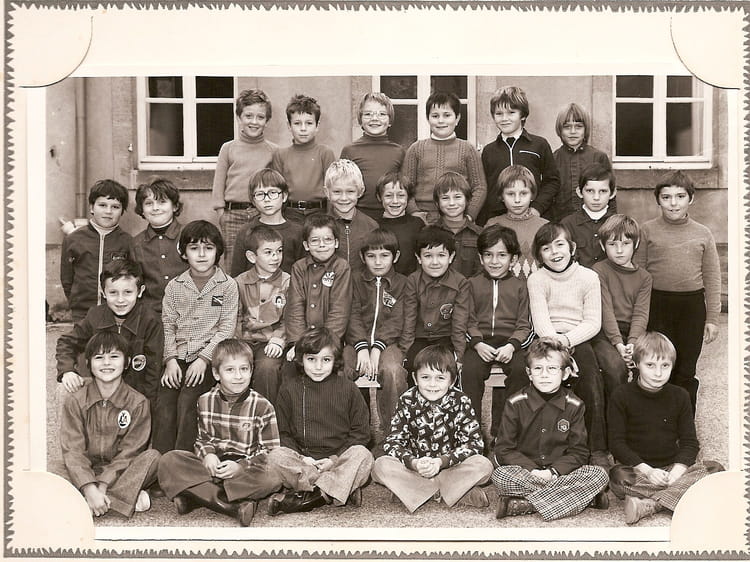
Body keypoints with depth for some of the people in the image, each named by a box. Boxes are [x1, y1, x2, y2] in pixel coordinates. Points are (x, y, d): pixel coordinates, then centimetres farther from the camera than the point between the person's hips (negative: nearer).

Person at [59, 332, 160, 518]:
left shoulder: (138, 402, -4)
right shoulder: (74, 401, -2)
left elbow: (129, 452, -8)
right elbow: (73, 451, -12)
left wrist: (103, 485, -23)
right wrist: (90, 489, -28)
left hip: (121, 471, 0)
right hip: (87, 472, 0)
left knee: (152, 456, -29)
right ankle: (127, 496, -28)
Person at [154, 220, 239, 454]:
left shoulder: (228, 285, 5)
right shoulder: (174, 287, 14)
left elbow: (226, 328, -1)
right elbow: (168, 326, 10)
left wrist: (204, 359, -11)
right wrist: (171, 359, -5)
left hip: (210, 357, -3)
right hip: (178, 357, 3)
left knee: (187, 401, -26)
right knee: (164, 408, -18)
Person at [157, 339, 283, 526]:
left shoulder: (262, 407, -5)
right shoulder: (205, 401, 6)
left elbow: (270, 451, -4)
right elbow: (203, 438, 14)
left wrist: (240, 467, -19)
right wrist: (207, 455, -10)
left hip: (247, 468, -3)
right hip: (212, 465, 3)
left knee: (273, 479, -35)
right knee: (168, 461, -21)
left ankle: (195, 497, -31)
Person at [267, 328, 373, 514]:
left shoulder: (348, 389, 5)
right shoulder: (289, 388, 7)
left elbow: (360, 432, 4)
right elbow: (282, 432, 7)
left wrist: (335, 459, -9)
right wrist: (301, 458, -10)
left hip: (338, 460, 0)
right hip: (302, 459, 1)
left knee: (363, 456, -30)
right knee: (274, 457, -29)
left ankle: (308, 495, -34)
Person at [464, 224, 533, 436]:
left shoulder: (519, 286, 14)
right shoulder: (472, 284, 14)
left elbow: (523, 324, 6)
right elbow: (469, 321, 6)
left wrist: (511, 346, -13)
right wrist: (478, 344, -13)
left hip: (511, 340, 0)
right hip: (479, 340, 0)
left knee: (520, 368, -29)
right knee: (470, 369, -30)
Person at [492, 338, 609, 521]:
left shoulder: (574, 406, 4)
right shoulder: (516, 404, 0)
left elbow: (578, 453, 2)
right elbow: (504, 449, -2)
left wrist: (553, 471, -16)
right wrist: (531, 471, -18)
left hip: (561, 472, 2)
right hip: (525, 473, -1)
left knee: (600, 475, -24)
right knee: (500, 476, -32)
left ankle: (525, 504, -30)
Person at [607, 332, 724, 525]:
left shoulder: (680, 396, 7)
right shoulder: (622, 396, -2)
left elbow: (689, 442, 5)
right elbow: (616, 442, -7)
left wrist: (678, 470, -15)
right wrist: (646, 470, -19)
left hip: (672, 467, 4)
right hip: (637, 469, -4)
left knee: (715, 468, -23)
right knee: (617, 476, -36)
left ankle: (648, 504, -29)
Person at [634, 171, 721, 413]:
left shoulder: (703, 234, 5)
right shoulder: (647, 231, 1)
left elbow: (712, 279, 8)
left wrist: (712, 318, 5)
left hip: (692, 306, 1)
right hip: (657, 304, -1)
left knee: (686, 372, 9)